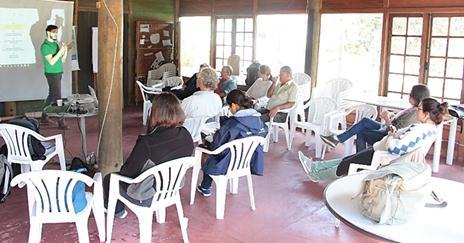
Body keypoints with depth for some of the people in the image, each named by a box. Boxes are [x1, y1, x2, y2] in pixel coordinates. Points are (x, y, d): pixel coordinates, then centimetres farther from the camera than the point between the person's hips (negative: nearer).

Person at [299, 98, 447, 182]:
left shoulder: (422, 131, -28)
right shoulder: (428, 127, 3)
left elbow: (395, 148, -34)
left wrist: (391, 137, -14)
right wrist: (396, 132, -2)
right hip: (382, 150, 9)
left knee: (348, 163, 5)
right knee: (348, 158, 12)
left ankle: (317, 174, 23)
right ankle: (316, 167, 20)